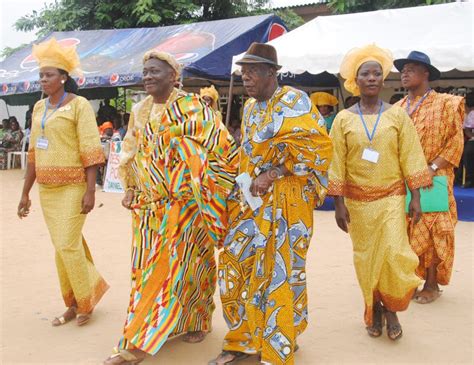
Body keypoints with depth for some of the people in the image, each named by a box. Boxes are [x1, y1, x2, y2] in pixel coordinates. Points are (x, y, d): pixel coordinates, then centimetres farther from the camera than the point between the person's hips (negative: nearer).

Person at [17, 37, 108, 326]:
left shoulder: (79, 105, -7)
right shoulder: (39, 107, 12)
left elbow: (91, 151, -13)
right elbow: (34, 153, 15)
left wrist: (90, 191, -18)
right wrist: (26, 192, 14)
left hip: (72, 187, -6)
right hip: (47, 190, 6)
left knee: (68, 245, -6)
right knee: (63, 246, 10)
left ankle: (86, 300, 14)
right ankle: (74, 304, 22)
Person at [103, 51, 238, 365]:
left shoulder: (192, 108, -9)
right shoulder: (140, 111, 10)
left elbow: (222, 149, -11)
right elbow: (131, 153, 21)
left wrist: (207, 191, -11)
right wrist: (130, 189, 15)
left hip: (182, 205, -6)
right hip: (148, 205, 6)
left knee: (173, 267, -2)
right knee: (147, 269, 10)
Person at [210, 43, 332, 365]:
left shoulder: (294, 102, -10)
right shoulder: (250, 106, 15)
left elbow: (318, 146, -19)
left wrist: (272, 174, -18)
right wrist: (242, 187, 12)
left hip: (284, 200, -8)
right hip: (251, 199, 8)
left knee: (279, 272, -2)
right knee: (237, 265, 8)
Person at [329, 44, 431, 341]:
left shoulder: (397, 115, -1)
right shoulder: (343, 119, -1)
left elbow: (411, 158, -1)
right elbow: (336, 164, -2)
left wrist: (416, 198, -5)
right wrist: (339, 204, -5)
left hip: (391, 197, 0)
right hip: (358, 200, 1)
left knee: (394, 255, -7)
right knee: (365, 258, 8)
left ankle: (391, 309, 17)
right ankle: (374, 311, 26)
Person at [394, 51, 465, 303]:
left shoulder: (445, 104, 0)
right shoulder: (397, 108, 13)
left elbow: (456, 141, -6)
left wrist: (433, 167, -15)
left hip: (432, 181, -4)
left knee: (432, 232, -1)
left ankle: (431, 284, 10)